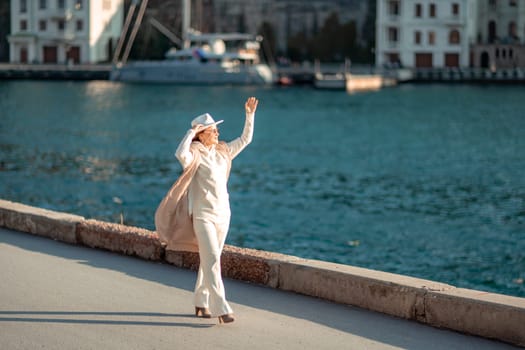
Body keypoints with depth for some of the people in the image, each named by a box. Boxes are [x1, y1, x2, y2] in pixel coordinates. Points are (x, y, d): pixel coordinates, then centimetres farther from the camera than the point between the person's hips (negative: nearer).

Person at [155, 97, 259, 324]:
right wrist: (191, 132, -24)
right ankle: (221, 308, -17)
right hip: (203, 215, -7)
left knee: (208, 260, 14)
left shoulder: (222, 151, 10)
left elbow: (245, 139, 18)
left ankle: (201, 303, 25)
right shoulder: (195, 154, -11)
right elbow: (180, 153, -34)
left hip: (223, 214, 7)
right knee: (212, 261, -13)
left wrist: (250, 115, 10)